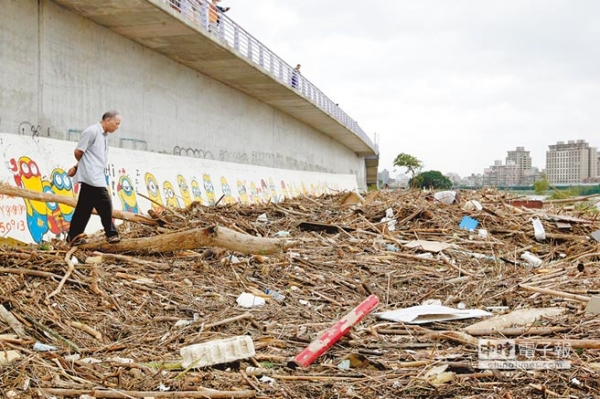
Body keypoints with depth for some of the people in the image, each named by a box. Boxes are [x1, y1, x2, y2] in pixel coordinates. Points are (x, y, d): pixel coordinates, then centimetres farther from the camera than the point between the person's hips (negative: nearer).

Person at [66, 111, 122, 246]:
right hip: (91, 177, -9)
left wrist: (77, 167, 11)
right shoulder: (92, 131, -10)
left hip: (96, 177, 9)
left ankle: (74, 237, 14)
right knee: (105, 204, -7)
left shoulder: (104, 135, 18)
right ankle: (111, 234, 0)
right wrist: (85, 165, 8)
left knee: (84, 208, 10)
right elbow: (78, 152, -10)